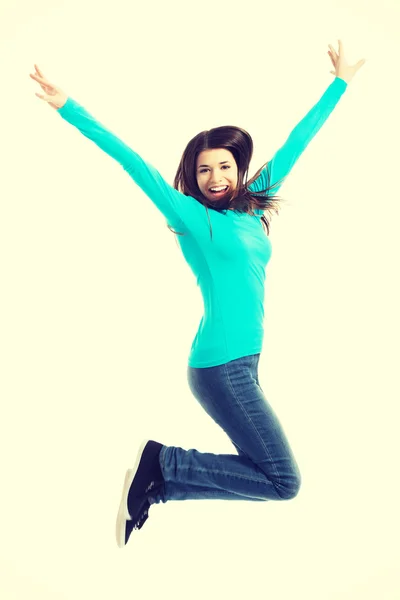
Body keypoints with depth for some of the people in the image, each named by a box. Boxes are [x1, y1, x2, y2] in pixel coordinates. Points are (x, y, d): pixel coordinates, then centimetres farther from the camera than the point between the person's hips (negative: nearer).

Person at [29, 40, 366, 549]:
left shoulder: (250, 209, 11)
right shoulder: (191, 216, -6)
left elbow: (294, 145, 15)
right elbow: (134, 163, -9)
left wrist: (340, 84, 26)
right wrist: (69, 109, -10)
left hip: (244, 361, 8)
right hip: (221, 366, -8)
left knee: (261, 467, 14)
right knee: (283, 481, -7)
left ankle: (153, 485, 16)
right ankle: (161, 467, -2)